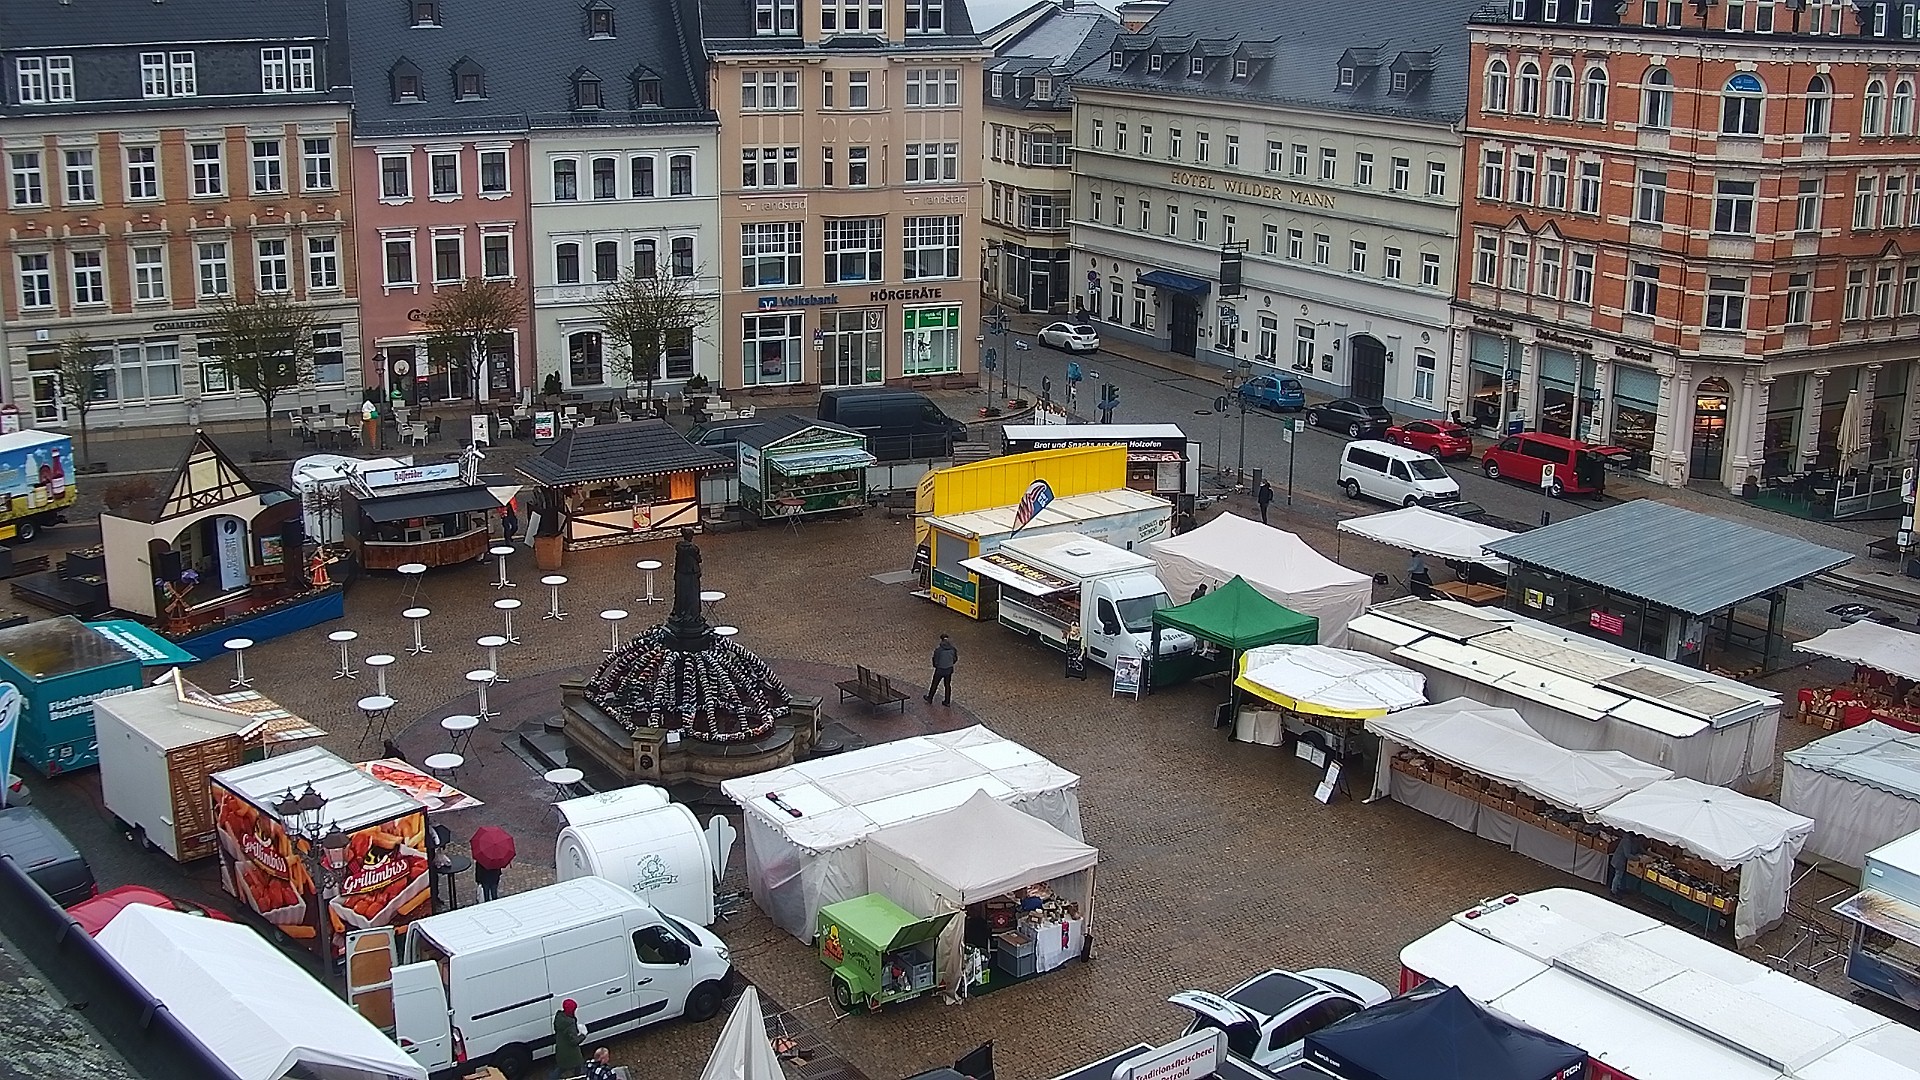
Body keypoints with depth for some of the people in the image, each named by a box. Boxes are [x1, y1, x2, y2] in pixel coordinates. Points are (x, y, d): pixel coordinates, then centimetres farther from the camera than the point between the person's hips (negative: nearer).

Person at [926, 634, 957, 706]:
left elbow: (935, 660, -16)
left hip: (940, 670, -3)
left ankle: (929, 699, 33)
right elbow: (955, 659, 2)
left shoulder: (938, 649, -24)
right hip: (949, 670, 3)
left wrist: (935, 665, 7)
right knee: (947, 685, 18)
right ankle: (947, 701, 28)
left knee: (934, 684, 16)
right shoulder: (952, 649, -11)